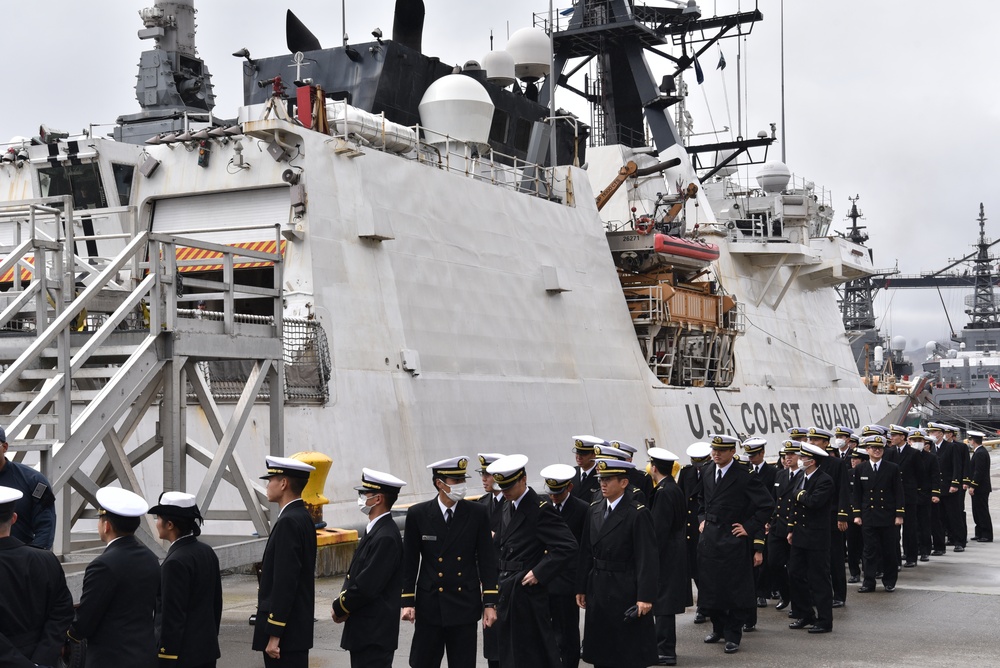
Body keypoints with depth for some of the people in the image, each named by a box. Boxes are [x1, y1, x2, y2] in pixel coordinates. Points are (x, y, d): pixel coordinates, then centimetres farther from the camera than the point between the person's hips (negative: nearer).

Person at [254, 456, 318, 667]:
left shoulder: (288, 522, -18)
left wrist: (274, 635, -21)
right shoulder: (302, 518, 12)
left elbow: (285, 583, -22)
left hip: (286, 633, -10)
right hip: (297, 627, 10)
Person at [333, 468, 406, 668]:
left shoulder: (386, 537, -20)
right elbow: (354, 573, 18)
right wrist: (342, 600, 2)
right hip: (364, 630, 10)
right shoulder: (374, 530, 12)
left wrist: (340, 608, -9)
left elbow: (367, 586, -22)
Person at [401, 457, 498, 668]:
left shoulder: (478, 513, -1)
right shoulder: (418, 514, -3)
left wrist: (490, 603, -4)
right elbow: (409, 562, 1)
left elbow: (487, 560, 0)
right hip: (429, 605, 0)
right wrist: (407, 601, -3)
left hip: (465, 605, 1)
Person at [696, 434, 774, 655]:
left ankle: (733, 636, 11)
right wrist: (702, 519, 11)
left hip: (733, 540, -6)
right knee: (710, 586, 11)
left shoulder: (744, 476, -13)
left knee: (735, 590, 1)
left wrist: (749, 527, -13)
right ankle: (719, 628, 29)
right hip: (709, 537, 6)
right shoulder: (707, 472, 8)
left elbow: (767, 505, -12)